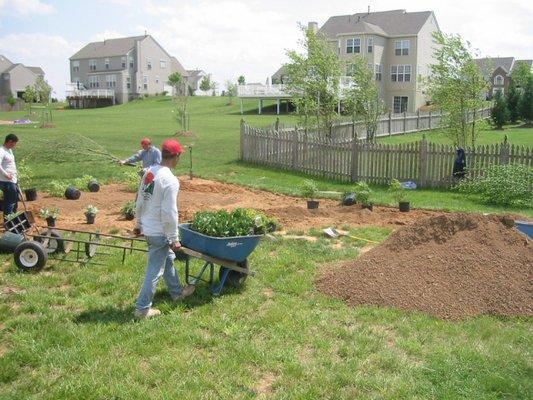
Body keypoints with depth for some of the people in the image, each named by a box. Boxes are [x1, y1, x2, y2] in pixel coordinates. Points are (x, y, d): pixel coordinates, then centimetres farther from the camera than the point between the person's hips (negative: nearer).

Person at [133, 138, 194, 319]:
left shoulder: (149, 172, 2)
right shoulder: (171, 181, -23)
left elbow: (140, 201, 10)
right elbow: (169, 213, -23)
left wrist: (139, 224, 21)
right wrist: (175, 238, -13)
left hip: (147, 227, 9)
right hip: (159, 232, -9)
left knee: (168, 259, 25)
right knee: (155, 270, 3)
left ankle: (177, 292, 42)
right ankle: (142, 308, 13)